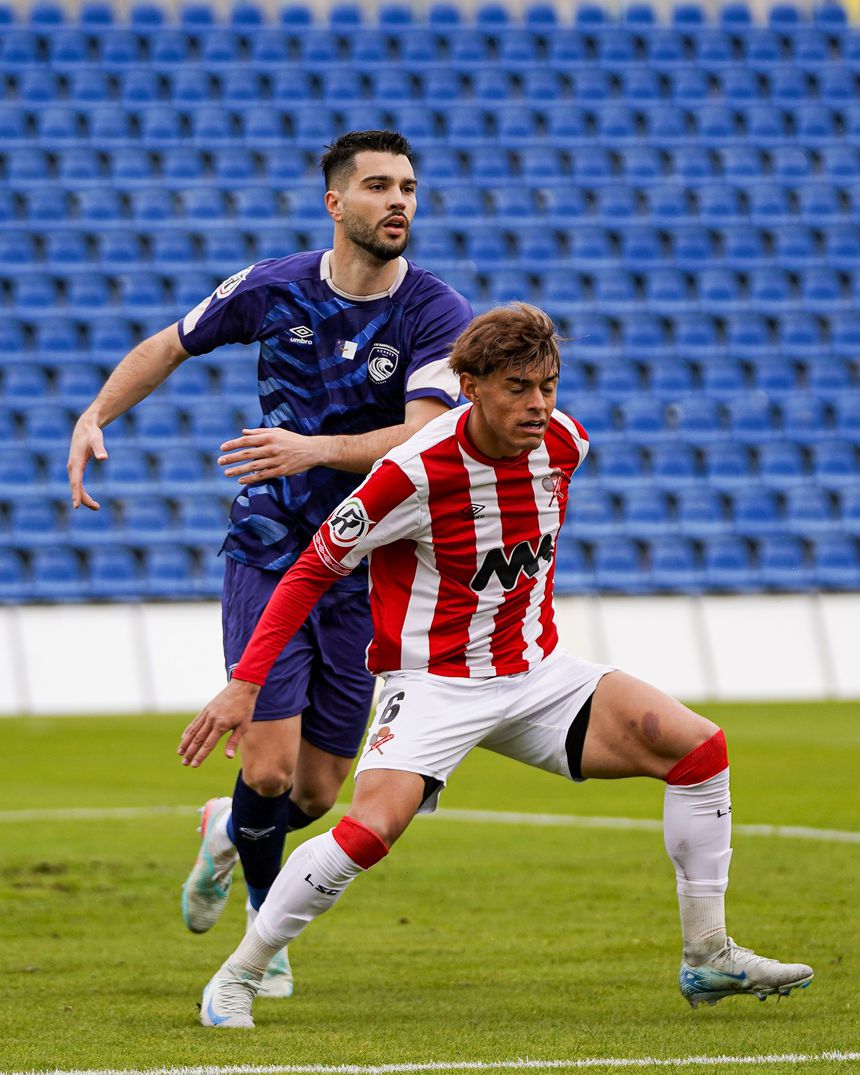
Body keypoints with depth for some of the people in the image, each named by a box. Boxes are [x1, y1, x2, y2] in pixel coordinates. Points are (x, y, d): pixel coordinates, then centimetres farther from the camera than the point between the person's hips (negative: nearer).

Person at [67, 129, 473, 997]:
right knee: (270, 767, -13)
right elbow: (171, 345, 13)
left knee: (316, 793, 5)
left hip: (368, 572, 1)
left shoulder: (437, 315, -11)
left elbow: (423, 438, -25)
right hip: (267, 557, -1)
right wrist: (95, 417, 0)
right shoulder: (272, 289, -5)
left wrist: (313, 448, -38)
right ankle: (266, 923, 17)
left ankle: (228, 831, 42)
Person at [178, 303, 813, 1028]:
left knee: (699, 746, -7)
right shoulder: (416, 472, -22)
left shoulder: (564, 443, -4)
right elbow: (314, 569, -13)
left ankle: (709, 957, 4)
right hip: (434, 684, -6)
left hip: (537, 676, 6)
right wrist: (246, 682, -17)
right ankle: (237, 978, -9)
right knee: (373, 828, -29)